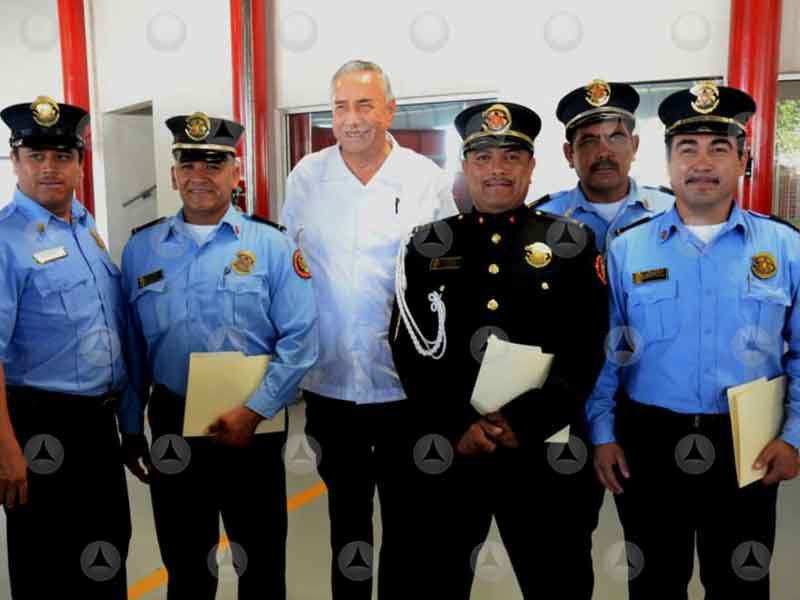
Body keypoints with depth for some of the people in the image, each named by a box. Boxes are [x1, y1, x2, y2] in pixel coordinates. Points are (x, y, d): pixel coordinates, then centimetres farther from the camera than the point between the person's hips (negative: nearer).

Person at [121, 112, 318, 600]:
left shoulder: (272, 245, -4)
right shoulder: (141, 249, 5)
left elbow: (301, 338, -9)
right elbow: (131, 346, 8)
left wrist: (254, 412, -15)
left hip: (253, 426, -2)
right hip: (171, 426, 3)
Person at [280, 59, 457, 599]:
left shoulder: (428, 180, -4)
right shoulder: (306, 178, 2)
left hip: (406, 385, -1)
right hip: (330, 382, 2)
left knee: (406, 519, 14)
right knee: (345, 514, 19)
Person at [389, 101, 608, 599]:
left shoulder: (572, 243, 2)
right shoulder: (428, 245, 4)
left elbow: (586, 352, -5)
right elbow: (412, 350, -1)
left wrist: (524, 423, -14)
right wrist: (456, 427, -11)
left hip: (542, 450, -1)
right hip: (447, 449, 1)